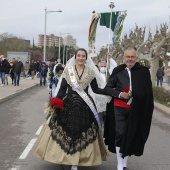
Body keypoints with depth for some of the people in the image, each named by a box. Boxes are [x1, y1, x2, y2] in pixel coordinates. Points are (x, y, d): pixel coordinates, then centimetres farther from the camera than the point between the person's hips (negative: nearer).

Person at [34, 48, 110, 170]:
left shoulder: (90, 72, 4)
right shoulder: (68, 70, 2)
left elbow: (96, 89, 6)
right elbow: (62, 88, 0)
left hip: (84, 106, 0)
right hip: (68, 104, 0)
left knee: (81, 131, 3)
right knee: (66, 129, 3)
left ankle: (75, 160, 14)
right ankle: (66, 155, 22)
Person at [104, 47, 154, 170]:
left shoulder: (144, 71, -1)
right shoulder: (118, 71, 0)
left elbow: (148, 92, 4)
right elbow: (108, 88, 4)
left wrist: (148, 109, 0)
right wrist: (120, 94, -13)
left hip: (136, 109, 1)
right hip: (120, 108, -1)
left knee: (131, 136, 9)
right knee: (120, 135, -2)